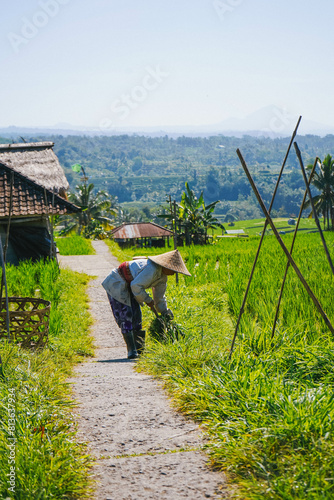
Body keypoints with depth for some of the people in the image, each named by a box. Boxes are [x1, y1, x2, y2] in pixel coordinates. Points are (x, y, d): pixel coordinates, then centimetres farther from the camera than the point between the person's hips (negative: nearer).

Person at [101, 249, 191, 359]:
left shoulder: (162, 277, 3)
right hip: (116, 284, -10)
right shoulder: (152, 269, -29)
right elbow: (136, 286, -29)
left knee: (136, 316, 6)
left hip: (128, 287, 10)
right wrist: (147, 300, -18)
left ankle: (139, 348, 11)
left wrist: (165, 313, 17)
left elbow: (159, 297, 15)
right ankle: (132, 350, -14)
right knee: (125, 315, -13)